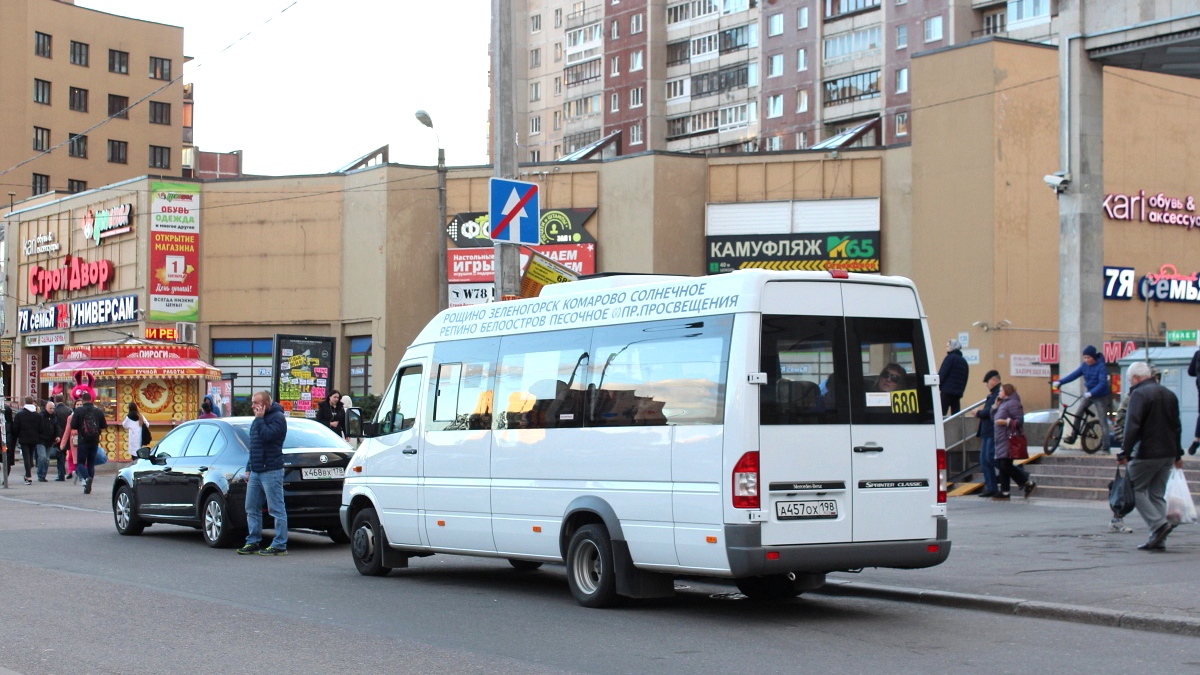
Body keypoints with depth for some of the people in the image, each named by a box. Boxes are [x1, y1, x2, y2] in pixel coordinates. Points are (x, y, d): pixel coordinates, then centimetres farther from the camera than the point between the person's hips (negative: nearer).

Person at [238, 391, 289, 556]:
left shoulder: (277, 418, -8)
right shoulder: (257, 420, 20)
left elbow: (267, 435, -24)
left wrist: (260, 418, -14)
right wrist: (249, 468, 22)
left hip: (271, 471, -9)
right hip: (255, 472, 10)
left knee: (277, 510, -6)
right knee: (251, 509, 11)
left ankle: (279, 546, -4)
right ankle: (253, 542, 17)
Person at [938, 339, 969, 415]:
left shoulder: (950, 357, -4)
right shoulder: (964, 361, 18)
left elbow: (942, 374, -11)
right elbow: (965, 379, 19)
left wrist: (937, 387, -5)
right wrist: (961, 390, 19)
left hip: (947, 391, -7)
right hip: (958, 393, 7)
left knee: (941, 413, -8)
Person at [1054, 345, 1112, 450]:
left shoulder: (1101, 367, -21)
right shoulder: (1084, 366, -3)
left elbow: (1102, 383, -29)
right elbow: (1074, 374, -8)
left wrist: (1091, 393, -42)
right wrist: (1060, 381, -21)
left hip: (1101, 396, -6)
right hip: (1089, 394, 6)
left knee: (1103, 422, -4)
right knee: (1078, 413, -3)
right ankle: (1073, 437, 7)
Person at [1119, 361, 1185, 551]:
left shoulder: (1139, 394, -11)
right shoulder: (1169, 394, 16)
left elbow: (1132, 426, -19)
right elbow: (1177, 427, 22)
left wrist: (1124, 453, -17)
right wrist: (1178, 454, 27)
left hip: (1146, 453, -8)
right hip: (1168, 454, 8)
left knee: (1136, 489, 3)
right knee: (1157, 494, 10)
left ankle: (1159, 524, -14)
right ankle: (1158, 539, 6)